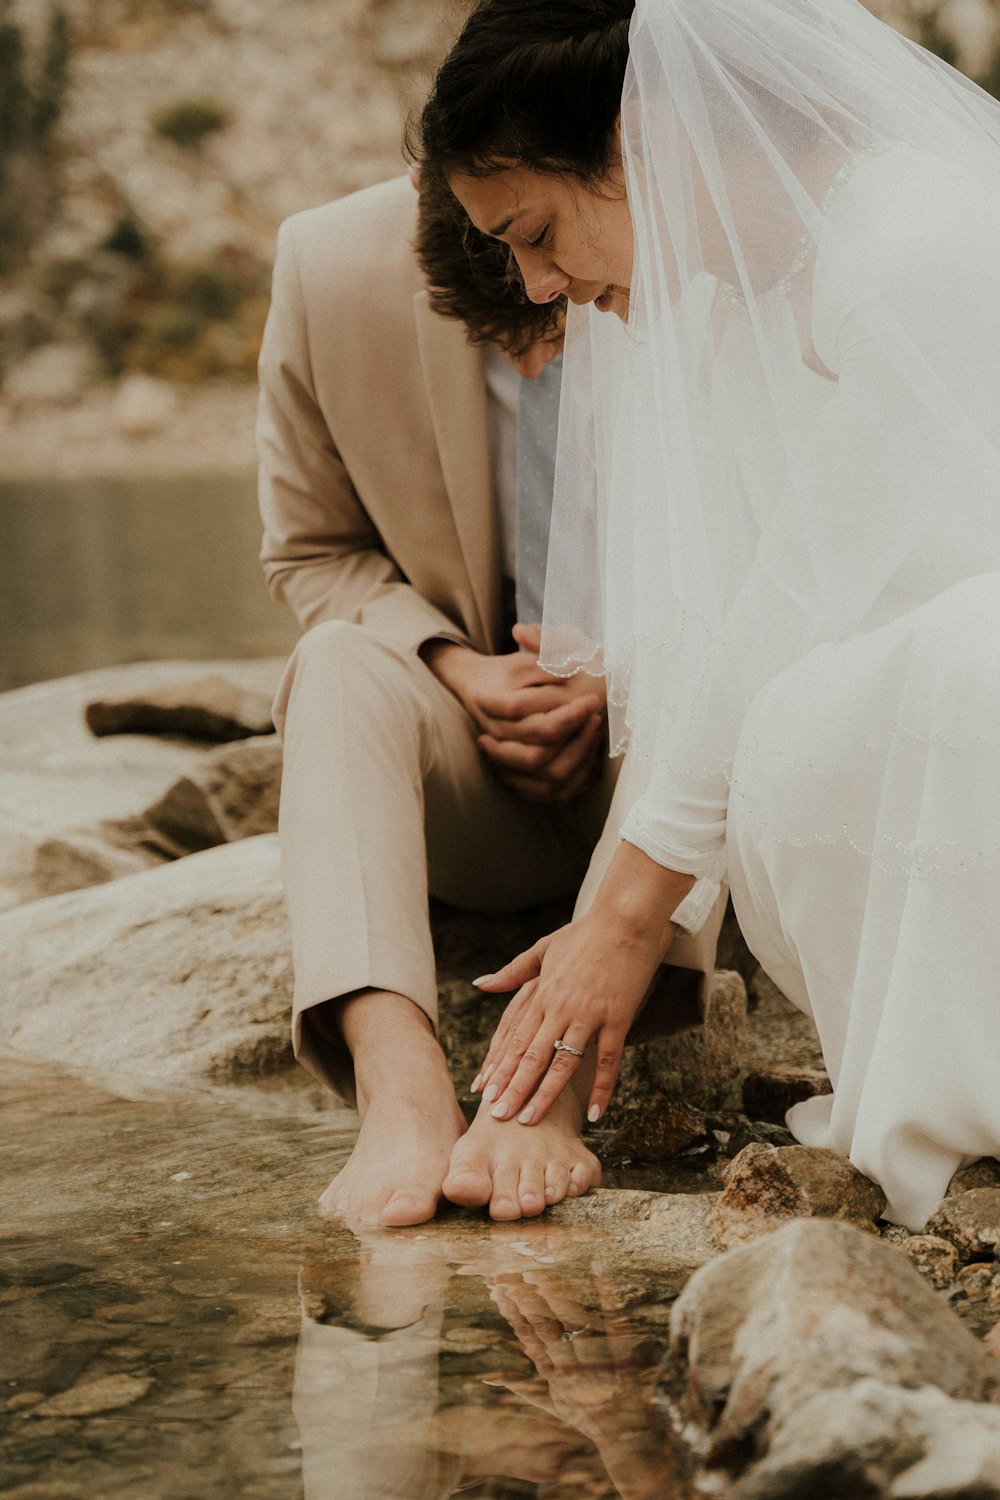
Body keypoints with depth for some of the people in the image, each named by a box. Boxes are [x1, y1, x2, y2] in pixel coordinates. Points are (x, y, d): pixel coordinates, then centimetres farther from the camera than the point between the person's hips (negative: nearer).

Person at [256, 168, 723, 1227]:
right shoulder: (332, 271, -14)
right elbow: (308, 552, 1)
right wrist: (457, 667, -18)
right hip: (464, 748, 1)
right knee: (340, 662, -30)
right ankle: (397, 1079, -49)